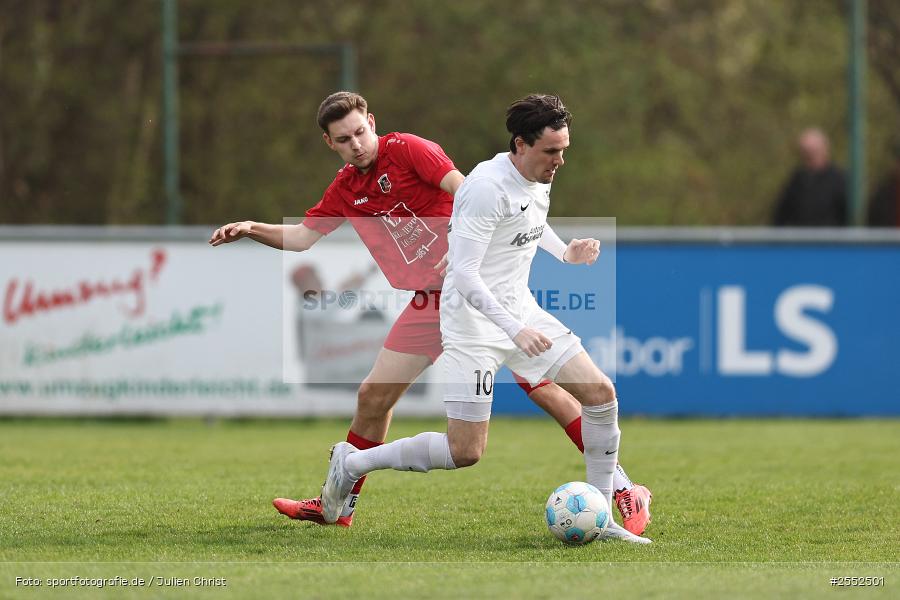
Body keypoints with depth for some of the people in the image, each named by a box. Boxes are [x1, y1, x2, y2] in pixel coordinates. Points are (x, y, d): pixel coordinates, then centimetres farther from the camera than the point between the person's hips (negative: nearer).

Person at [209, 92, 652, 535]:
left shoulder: (406, 149, -9)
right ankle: (338, 504, 20)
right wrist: (253, 229, 6)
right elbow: (304, 237, 20)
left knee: (541, 386, -13)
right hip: (429, 303, 7)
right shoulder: (346, 189, 11)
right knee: (372, 397, 5)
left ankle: (624, 490, -10)